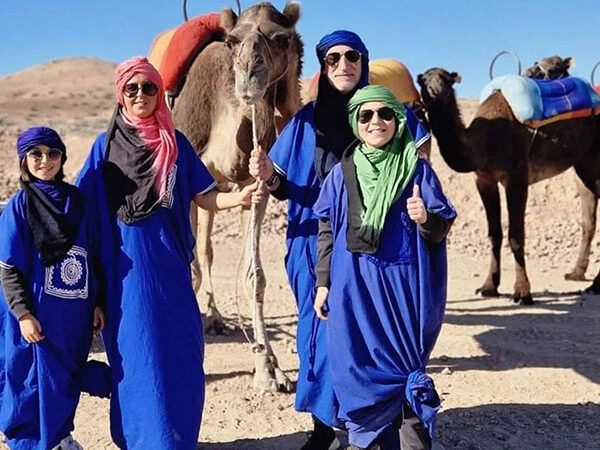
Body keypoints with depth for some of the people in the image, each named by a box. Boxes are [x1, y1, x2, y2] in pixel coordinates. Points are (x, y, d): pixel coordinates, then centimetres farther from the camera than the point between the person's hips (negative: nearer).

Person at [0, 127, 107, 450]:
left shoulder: (78, 201, 5)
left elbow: (93, 257, 9)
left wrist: (97, 303, 8)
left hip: (75, 313, 4)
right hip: (38, 313, -4)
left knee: (69, 375, 15)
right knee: (35, 377, 3)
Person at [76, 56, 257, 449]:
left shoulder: (175, 142, 7)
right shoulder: (106, 145, 3)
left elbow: (205, 197, 3)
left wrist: (241, 196, -14)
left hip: (168, 259, 2)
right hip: (127, 262, -1)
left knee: (180, 348, 3)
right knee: (136, 350, 3)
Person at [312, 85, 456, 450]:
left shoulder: (417, 168, 1)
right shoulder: (342, 173, 6)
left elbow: (441, 229, 2)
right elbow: (327, 231, 10)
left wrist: (425, 219, -20)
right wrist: (323, 283, 7)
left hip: (402, 282, -2)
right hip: (353, 283, 2)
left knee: (403, 362, 2)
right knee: (357, 362, 6)